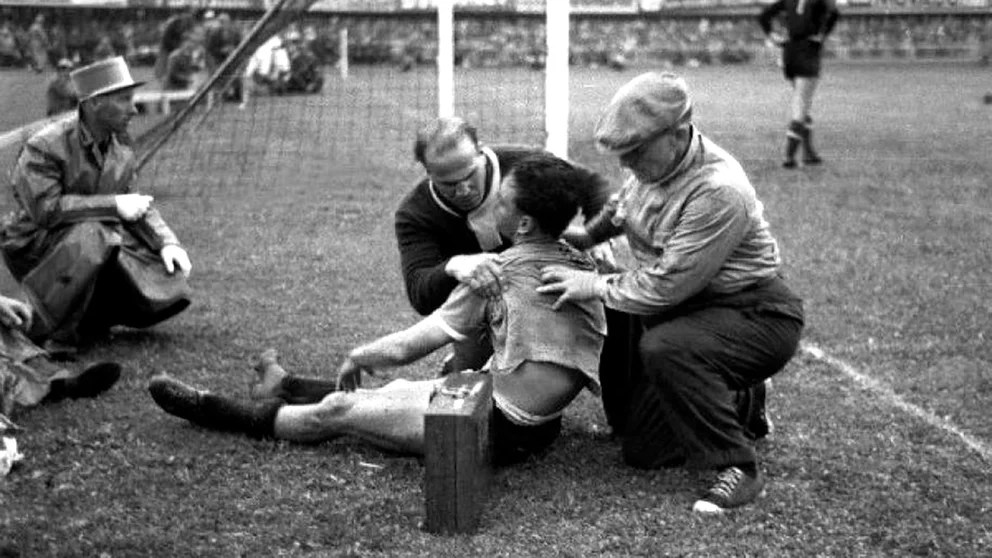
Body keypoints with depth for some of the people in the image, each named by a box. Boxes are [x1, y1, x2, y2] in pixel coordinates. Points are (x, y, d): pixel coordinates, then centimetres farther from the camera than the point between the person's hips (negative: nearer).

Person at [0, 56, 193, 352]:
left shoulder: (121, 148, 3)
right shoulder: (44, 147, -19)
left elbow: (136, 206, 9)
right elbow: (45, 209, -29)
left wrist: (167, 242, -9)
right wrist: (114, 206, -28)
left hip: (105, 244, 6)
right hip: (37, 247, -6)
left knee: (171, 294, -10)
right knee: (90, 234, -39)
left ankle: (92, 313, 15)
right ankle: (49, 332, -20)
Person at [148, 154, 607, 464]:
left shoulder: (500, 273, -18)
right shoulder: (583, 266, 1)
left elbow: (404, 348, -15)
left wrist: (356, 357, 6)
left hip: (500, 431, -7)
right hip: (543, 426, 7)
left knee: (338, 410, 8)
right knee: (397, 391, 27)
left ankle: (213, 412, 26)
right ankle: (288, 389, 50)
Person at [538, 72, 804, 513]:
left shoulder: (718, 192, -30)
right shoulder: (655, 161, -4)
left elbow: (666, 285, -29)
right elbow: (627, 200, 23)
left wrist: (594, 286, -18)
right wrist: (589, 234, 16)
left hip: (756, 317, -8)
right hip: (689, 311, 8)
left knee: (665, 349, -39)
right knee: (643, 452, 7)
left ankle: (738, 467, -23)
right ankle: (734, 403, 30)